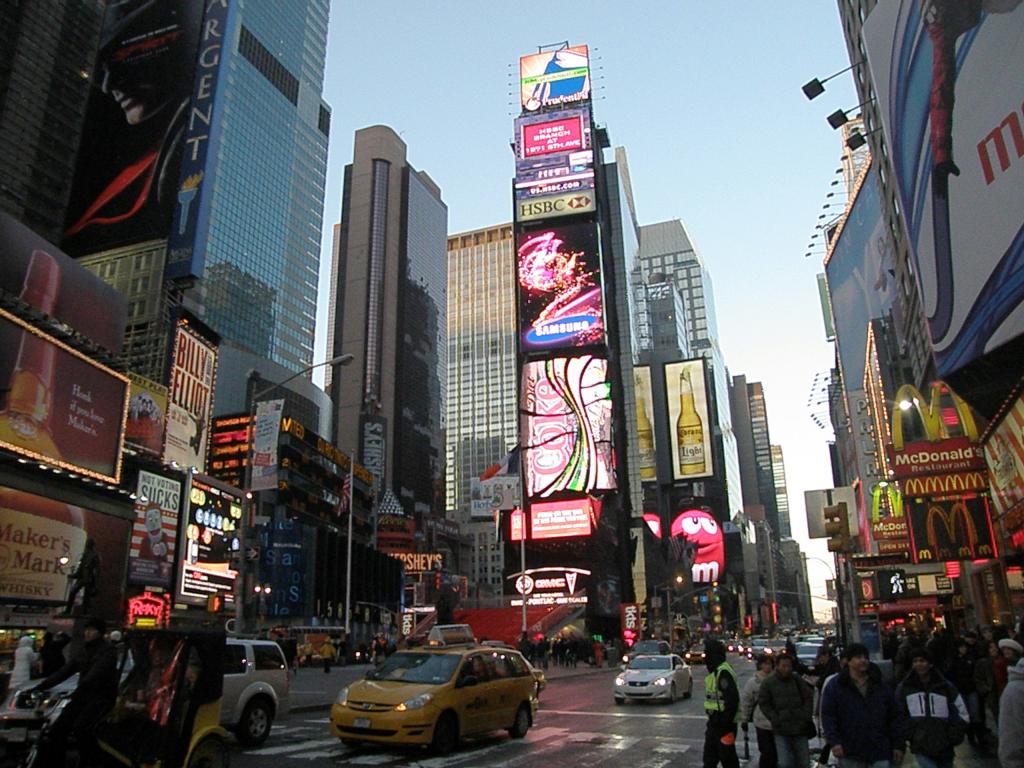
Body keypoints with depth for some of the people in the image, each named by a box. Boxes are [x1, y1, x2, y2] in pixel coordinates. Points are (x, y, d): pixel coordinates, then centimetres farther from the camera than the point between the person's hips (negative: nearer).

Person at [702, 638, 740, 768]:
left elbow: (732, 699, -27)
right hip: (715, 722, 10)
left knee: (727, 757, 0)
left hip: (725, 723, -10)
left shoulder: (723, 672, -21)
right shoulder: (714, 671, 13)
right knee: (709, 756, 15)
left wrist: (724, 721, -24)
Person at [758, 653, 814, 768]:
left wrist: (806, 716, -2)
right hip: (781, 731, -3)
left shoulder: (798, 680, 4)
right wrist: (775, 719, -8)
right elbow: (764, 703, 1)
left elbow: (809, 697, 10)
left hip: (800, 728, 3)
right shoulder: (768, 683, -2)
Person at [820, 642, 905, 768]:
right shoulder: (834, 686, 0)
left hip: (879, 752, 2)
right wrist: (834, 742, -15)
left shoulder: (881, 686, 8)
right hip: (850, 754, -1)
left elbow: (895, 717, 11)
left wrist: (898, 745, 5)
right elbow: (828, 716, -5)